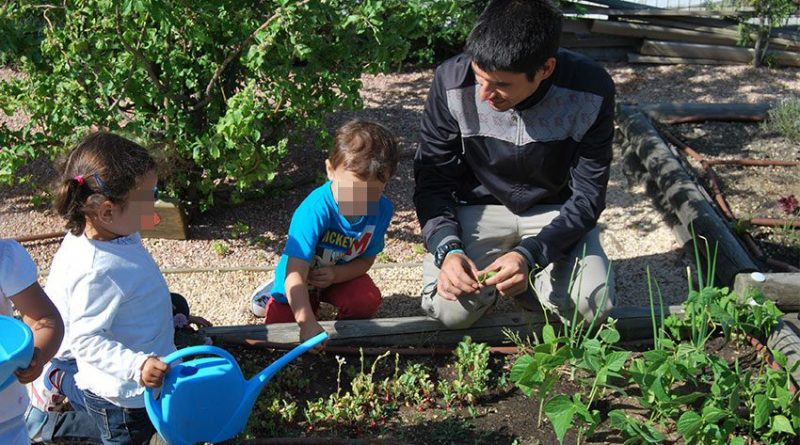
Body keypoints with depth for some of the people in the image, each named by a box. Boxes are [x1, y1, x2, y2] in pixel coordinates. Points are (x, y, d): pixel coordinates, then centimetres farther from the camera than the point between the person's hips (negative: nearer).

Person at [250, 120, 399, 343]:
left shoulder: (382, 209, -21)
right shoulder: (315, 210, -37)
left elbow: (366, 259, -7)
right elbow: (295, 274, -42)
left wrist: (336, 274, -28)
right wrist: (308, 324, -53)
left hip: (339, 275, 2)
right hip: (298, 283, -2)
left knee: (368, 301, -27)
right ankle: (274, 292, 21)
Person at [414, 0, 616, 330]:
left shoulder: (591, 90, -23)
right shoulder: (453, 81, -23)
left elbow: (587, 196, -16)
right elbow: (432, 179, -11)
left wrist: (530, 255, -30)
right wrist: (448, 249, -28)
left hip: (556, 212, 0)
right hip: (479, 208, 0)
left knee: (594, 306, -23)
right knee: (450, 310, -23)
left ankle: (528, 277, 9)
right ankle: (488, 278, 12)